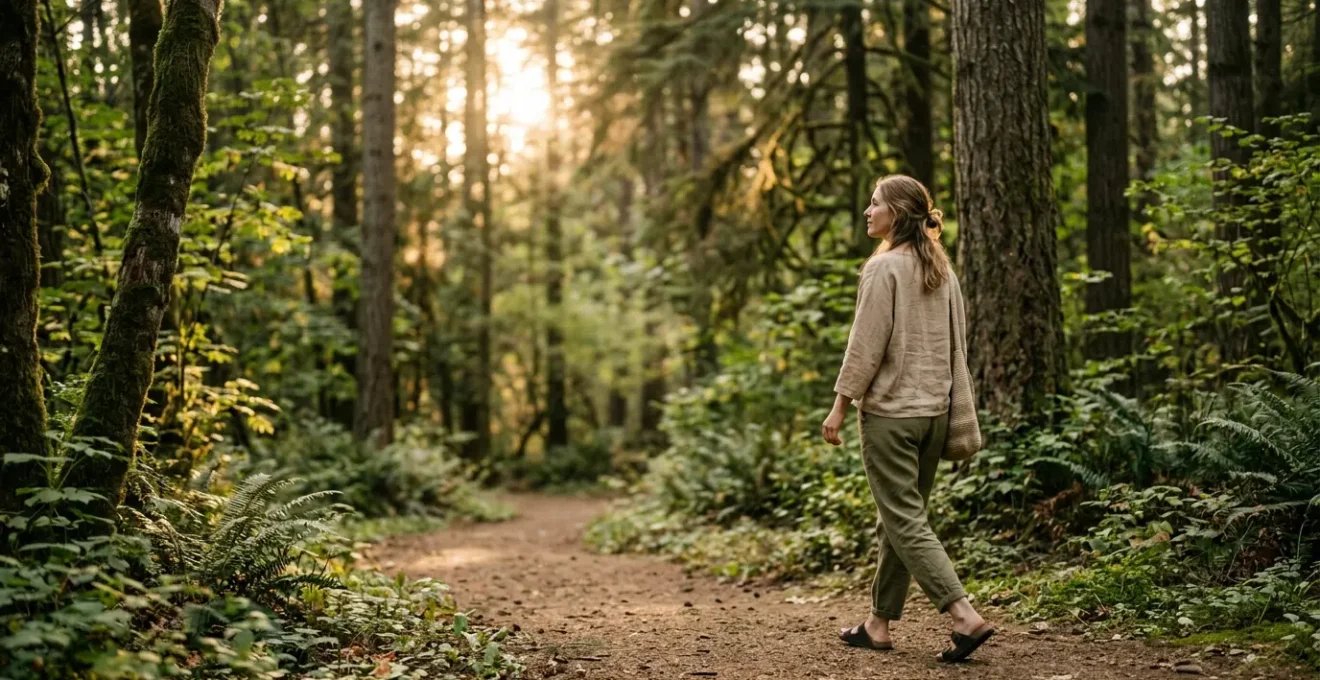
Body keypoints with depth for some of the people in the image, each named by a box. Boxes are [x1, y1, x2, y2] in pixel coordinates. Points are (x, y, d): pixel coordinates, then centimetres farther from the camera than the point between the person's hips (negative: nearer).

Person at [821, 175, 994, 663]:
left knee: (904, 521, -5)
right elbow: (956, 342, 14)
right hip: (934, 411, 8)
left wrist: (840, 405, -8)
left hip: (889, 412, -8)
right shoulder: (942, 270, 9)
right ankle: (880, 623, 21)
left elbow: (866, 345, -15)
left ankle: (965, 616, -14)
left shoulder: (884, 267, -13)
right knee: (900, 518, 13)